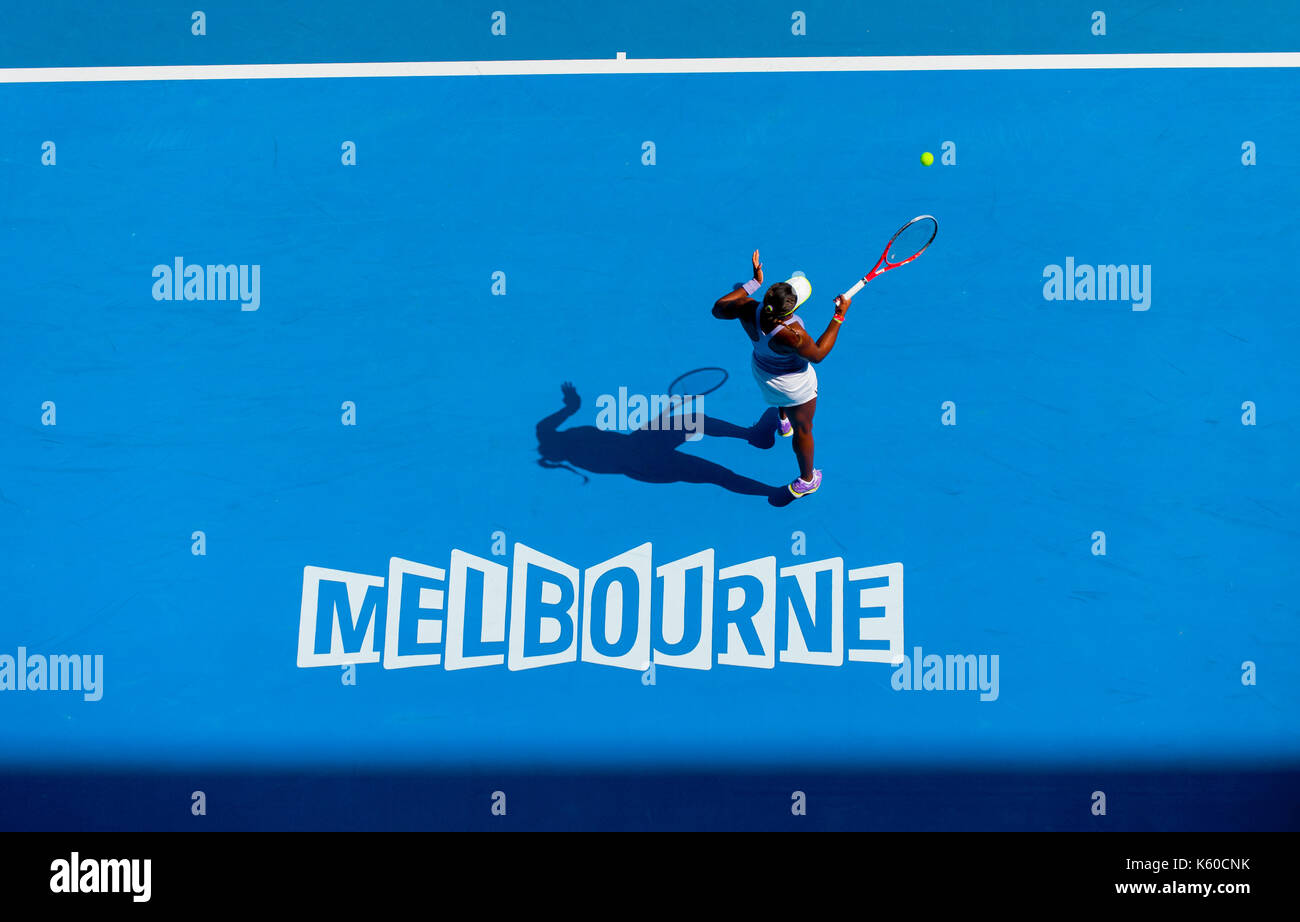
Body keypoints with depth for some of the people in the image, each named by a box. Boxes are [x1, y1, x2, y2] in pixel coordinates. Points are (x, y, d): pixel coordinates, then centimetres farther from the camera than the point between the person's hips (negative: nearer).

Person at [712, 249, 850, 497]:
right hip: (796, 387, -5)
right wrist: (839, 316, -23)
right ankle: (806, 481, 45)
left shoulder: (748, 310, -33)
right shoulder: (792, 335, -44)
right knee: (803, 429, 22)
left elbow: (718, 309, -12)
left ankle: (782, 421, 74)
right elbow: (817, 354, -23)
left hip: (761, 371, 5)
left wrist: (754, 283, -10)